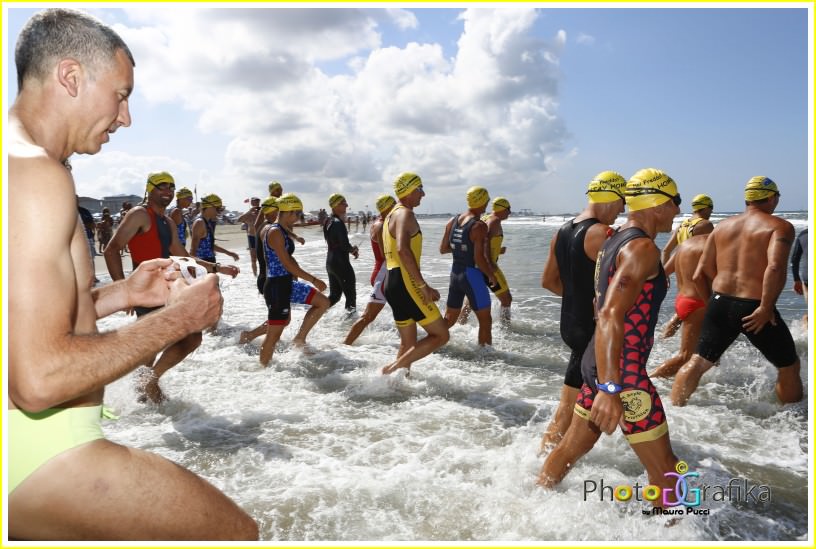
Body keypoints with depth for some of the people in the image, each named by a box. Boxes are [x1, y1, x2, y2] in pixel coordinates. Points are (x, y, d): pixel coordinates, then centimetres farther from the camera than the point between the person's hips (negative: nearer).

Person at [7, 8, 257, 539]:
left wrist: (123, 294, 10)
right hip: (37, 449, -10)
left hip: (29, 435, 10)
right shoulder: (34, 172, -20)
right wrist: (177, 318, -17)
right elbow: (39, 379, -27)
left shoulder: (18, 158, 12)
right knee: (238, 531, 0)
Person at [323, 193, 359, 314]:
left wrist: (351, 249, 10)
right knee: (350, 292, 8)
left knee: (335, 294, 14)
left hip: (330, 262, 9)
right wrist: (354, 249, 0)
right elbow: (345, 246, -21)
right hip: (341, 263, -9)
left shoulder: (328, 221, 11)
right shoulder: (338, 223, -18)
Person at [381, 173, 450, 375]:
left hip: (392, 283, 10)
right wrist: (424, 286, -26)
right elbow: (403, 250, -27)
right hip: (405, 283, -10)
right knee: (441, 335, -4)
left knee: (408, 343, 17)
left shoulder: (391, 216, 22)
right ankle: (394, 368, -9)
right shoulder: (405, 214, -10)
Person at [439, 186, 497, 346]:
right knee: (485, 321, 6)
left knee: (449, 319, 19)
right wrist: (491, 275, -5)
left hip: (455, 273, 7)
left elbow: (442, 249, 10)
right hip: (473, 276, -7)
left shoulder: (452, 221, 4)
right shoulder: (479, 226, -16)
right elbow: (479, 259, -20)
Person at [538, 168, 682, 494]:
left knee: (571, 448, 22)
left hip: (596, 364, 10)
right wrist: (610, 388, -36)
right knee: (664, 467, 6)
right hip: (622, 372, -10)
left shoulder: (613, 243, 12)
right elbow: (611, 316, -30)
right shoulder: (644, 248, -17)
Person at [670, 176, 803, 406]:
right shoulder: (780, 226, -4)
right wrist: (766, 307, -18)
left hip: (719, 303, 4)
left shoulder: (722, 226, 11)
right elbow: (776, 267, -23)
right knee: (789, 367, 18)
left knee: (697, 363, 14)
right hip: (754, 309, -4)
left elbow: (702, 273, 10)